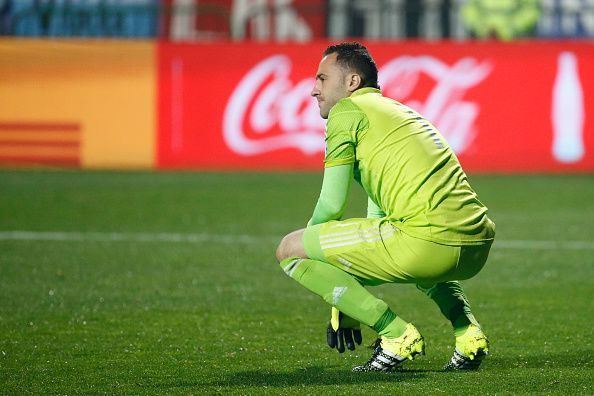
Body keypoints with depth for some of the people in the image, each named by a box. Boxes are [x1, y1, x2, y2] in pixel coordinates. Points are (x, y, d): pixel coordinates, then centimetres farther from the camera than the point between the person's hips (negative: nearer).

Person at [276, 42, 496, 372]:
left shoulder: (346, 110, 6)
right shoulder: (400, 111, 31)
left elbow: (332, 205, 2)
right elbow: (378, 217, 35)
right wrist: (344, 306, 38)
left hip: (429, 240, -9)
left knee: (289, 249, 2)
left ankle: (397, 335, -4)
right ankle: (468, 331, 18)